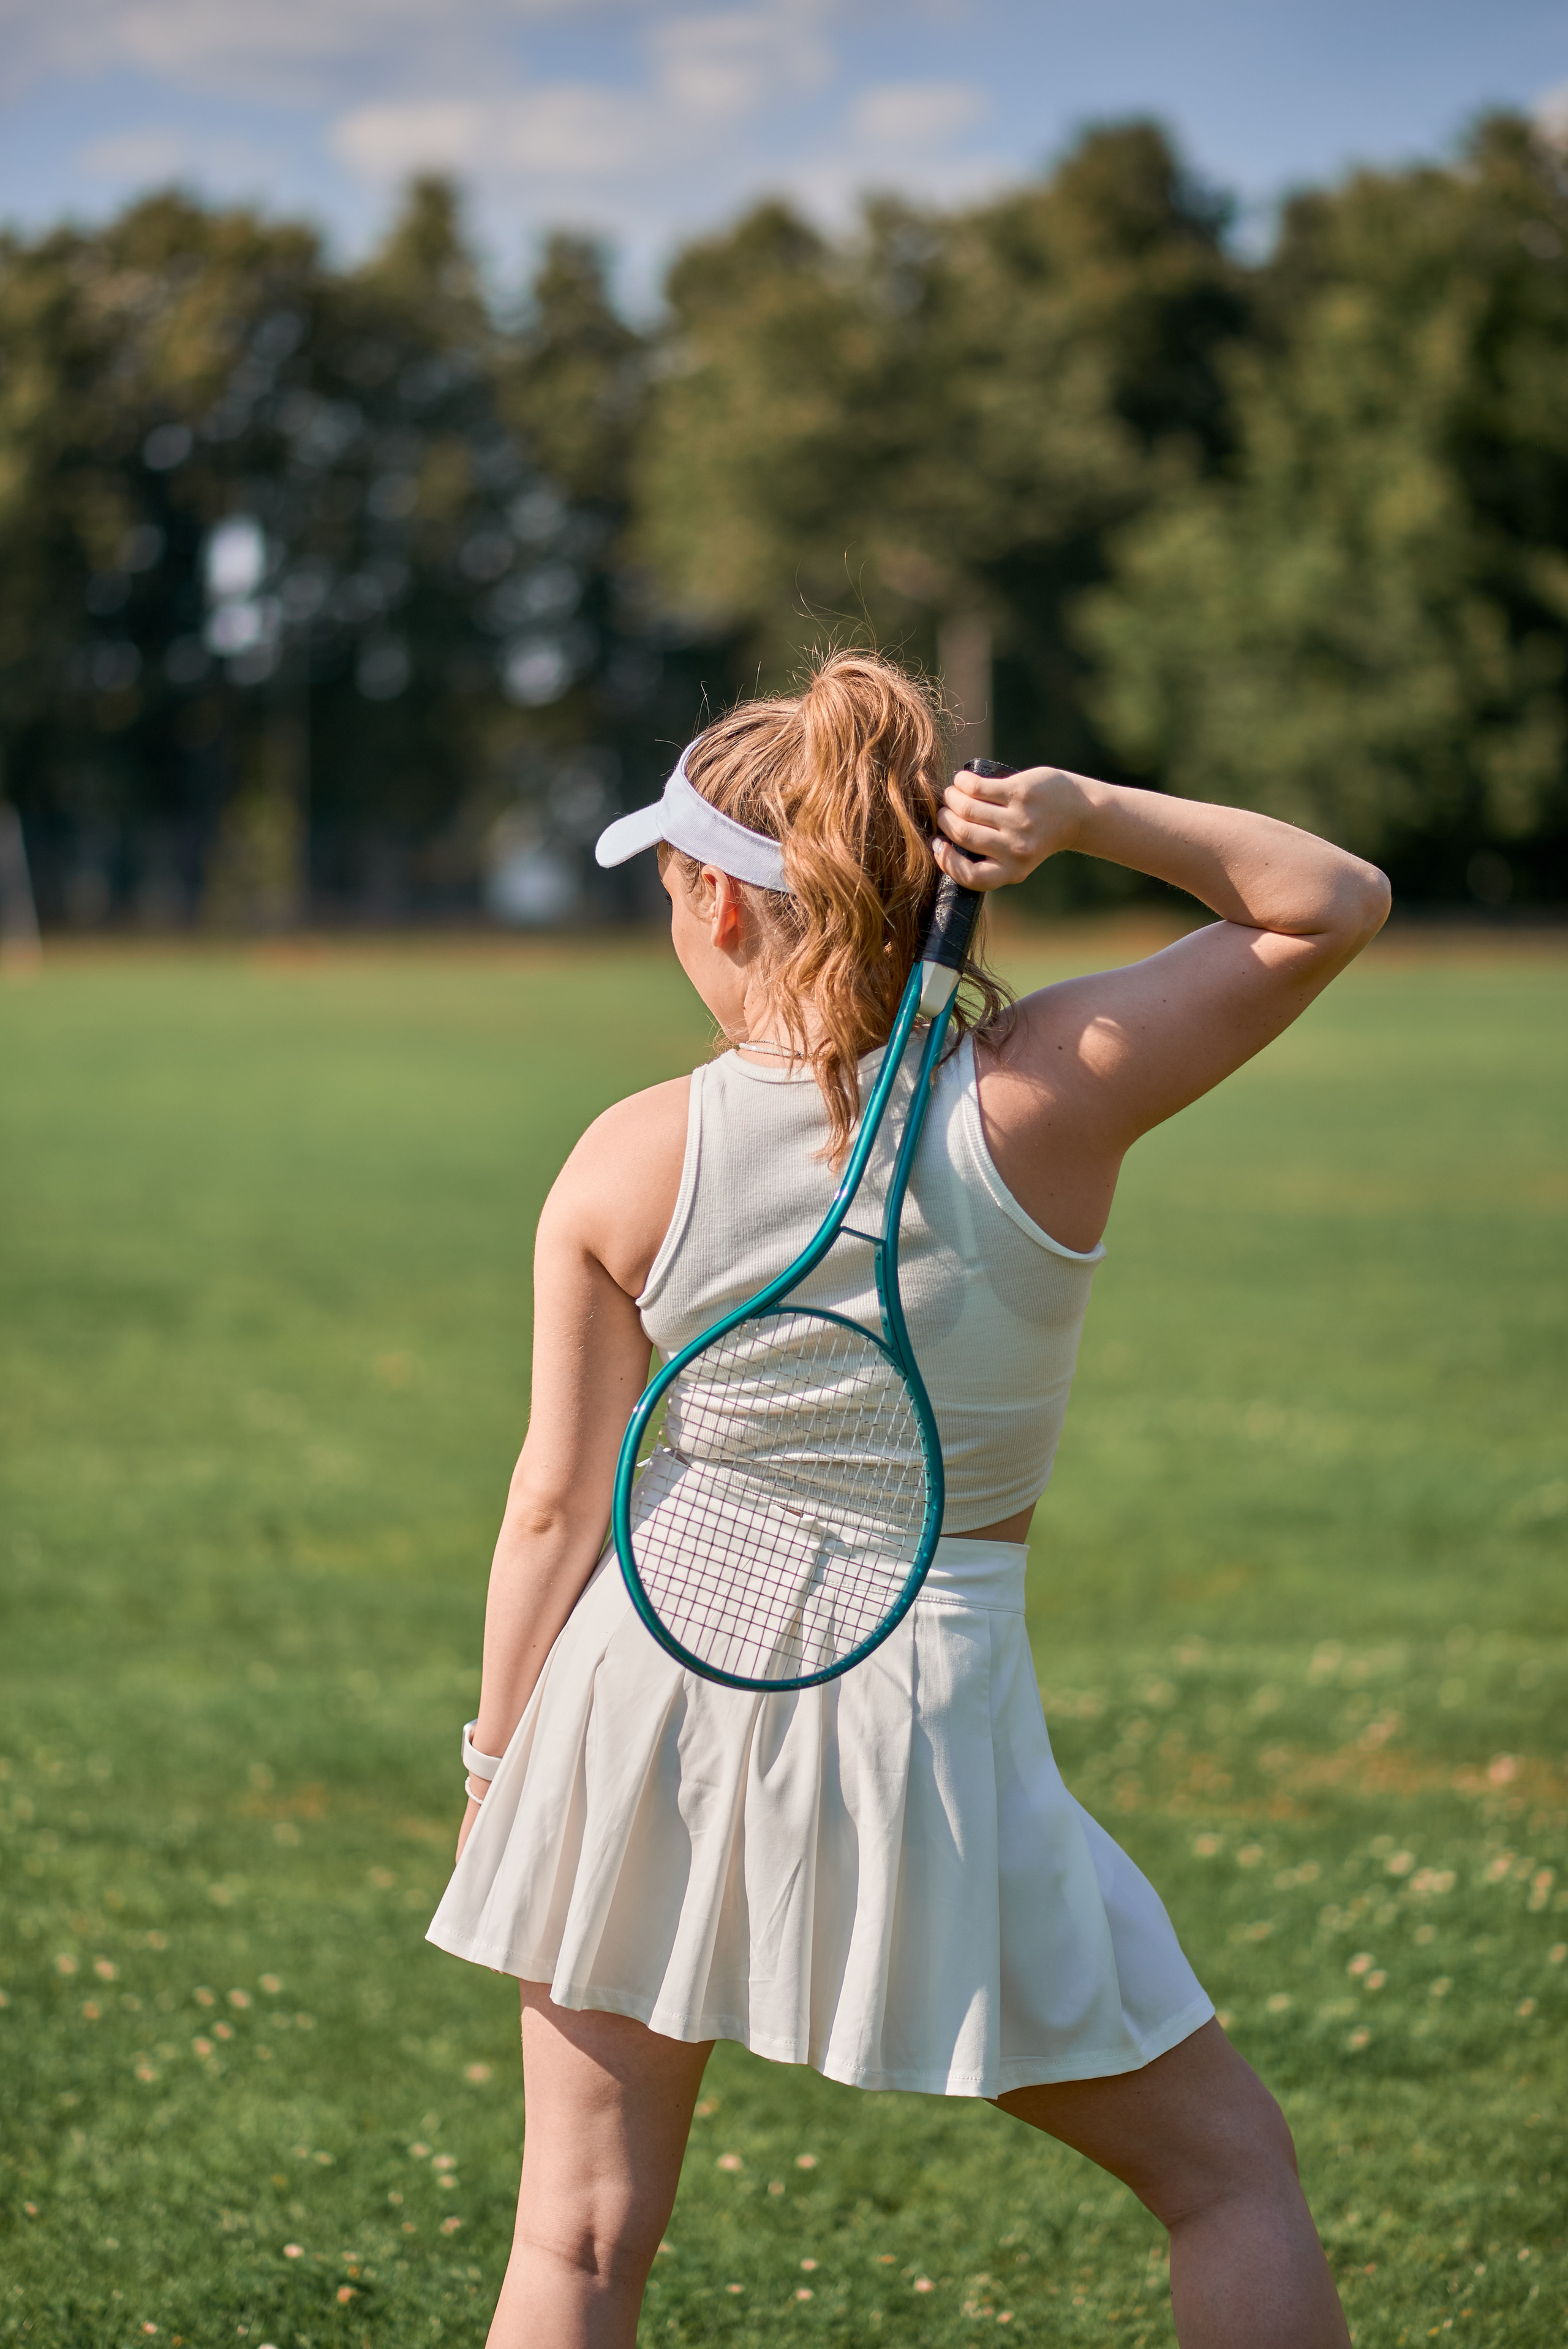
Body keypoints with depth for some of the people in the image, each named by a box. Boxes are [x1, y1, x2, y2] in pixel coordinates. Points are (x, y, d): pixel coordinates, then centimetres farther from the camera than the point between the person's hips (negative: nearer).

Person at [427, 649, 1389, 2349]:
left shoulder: (628, 1164, -8)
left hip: (647, 1694, 2)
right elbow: (1336, 902, -2)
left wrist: (497, 1758, 11)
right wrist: (1090, 813, -13)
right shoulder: (1050, 1097, -12)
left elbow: (557, 1503, -2)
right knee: (1233, 2173, 14)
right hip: (921, 1704, -2)